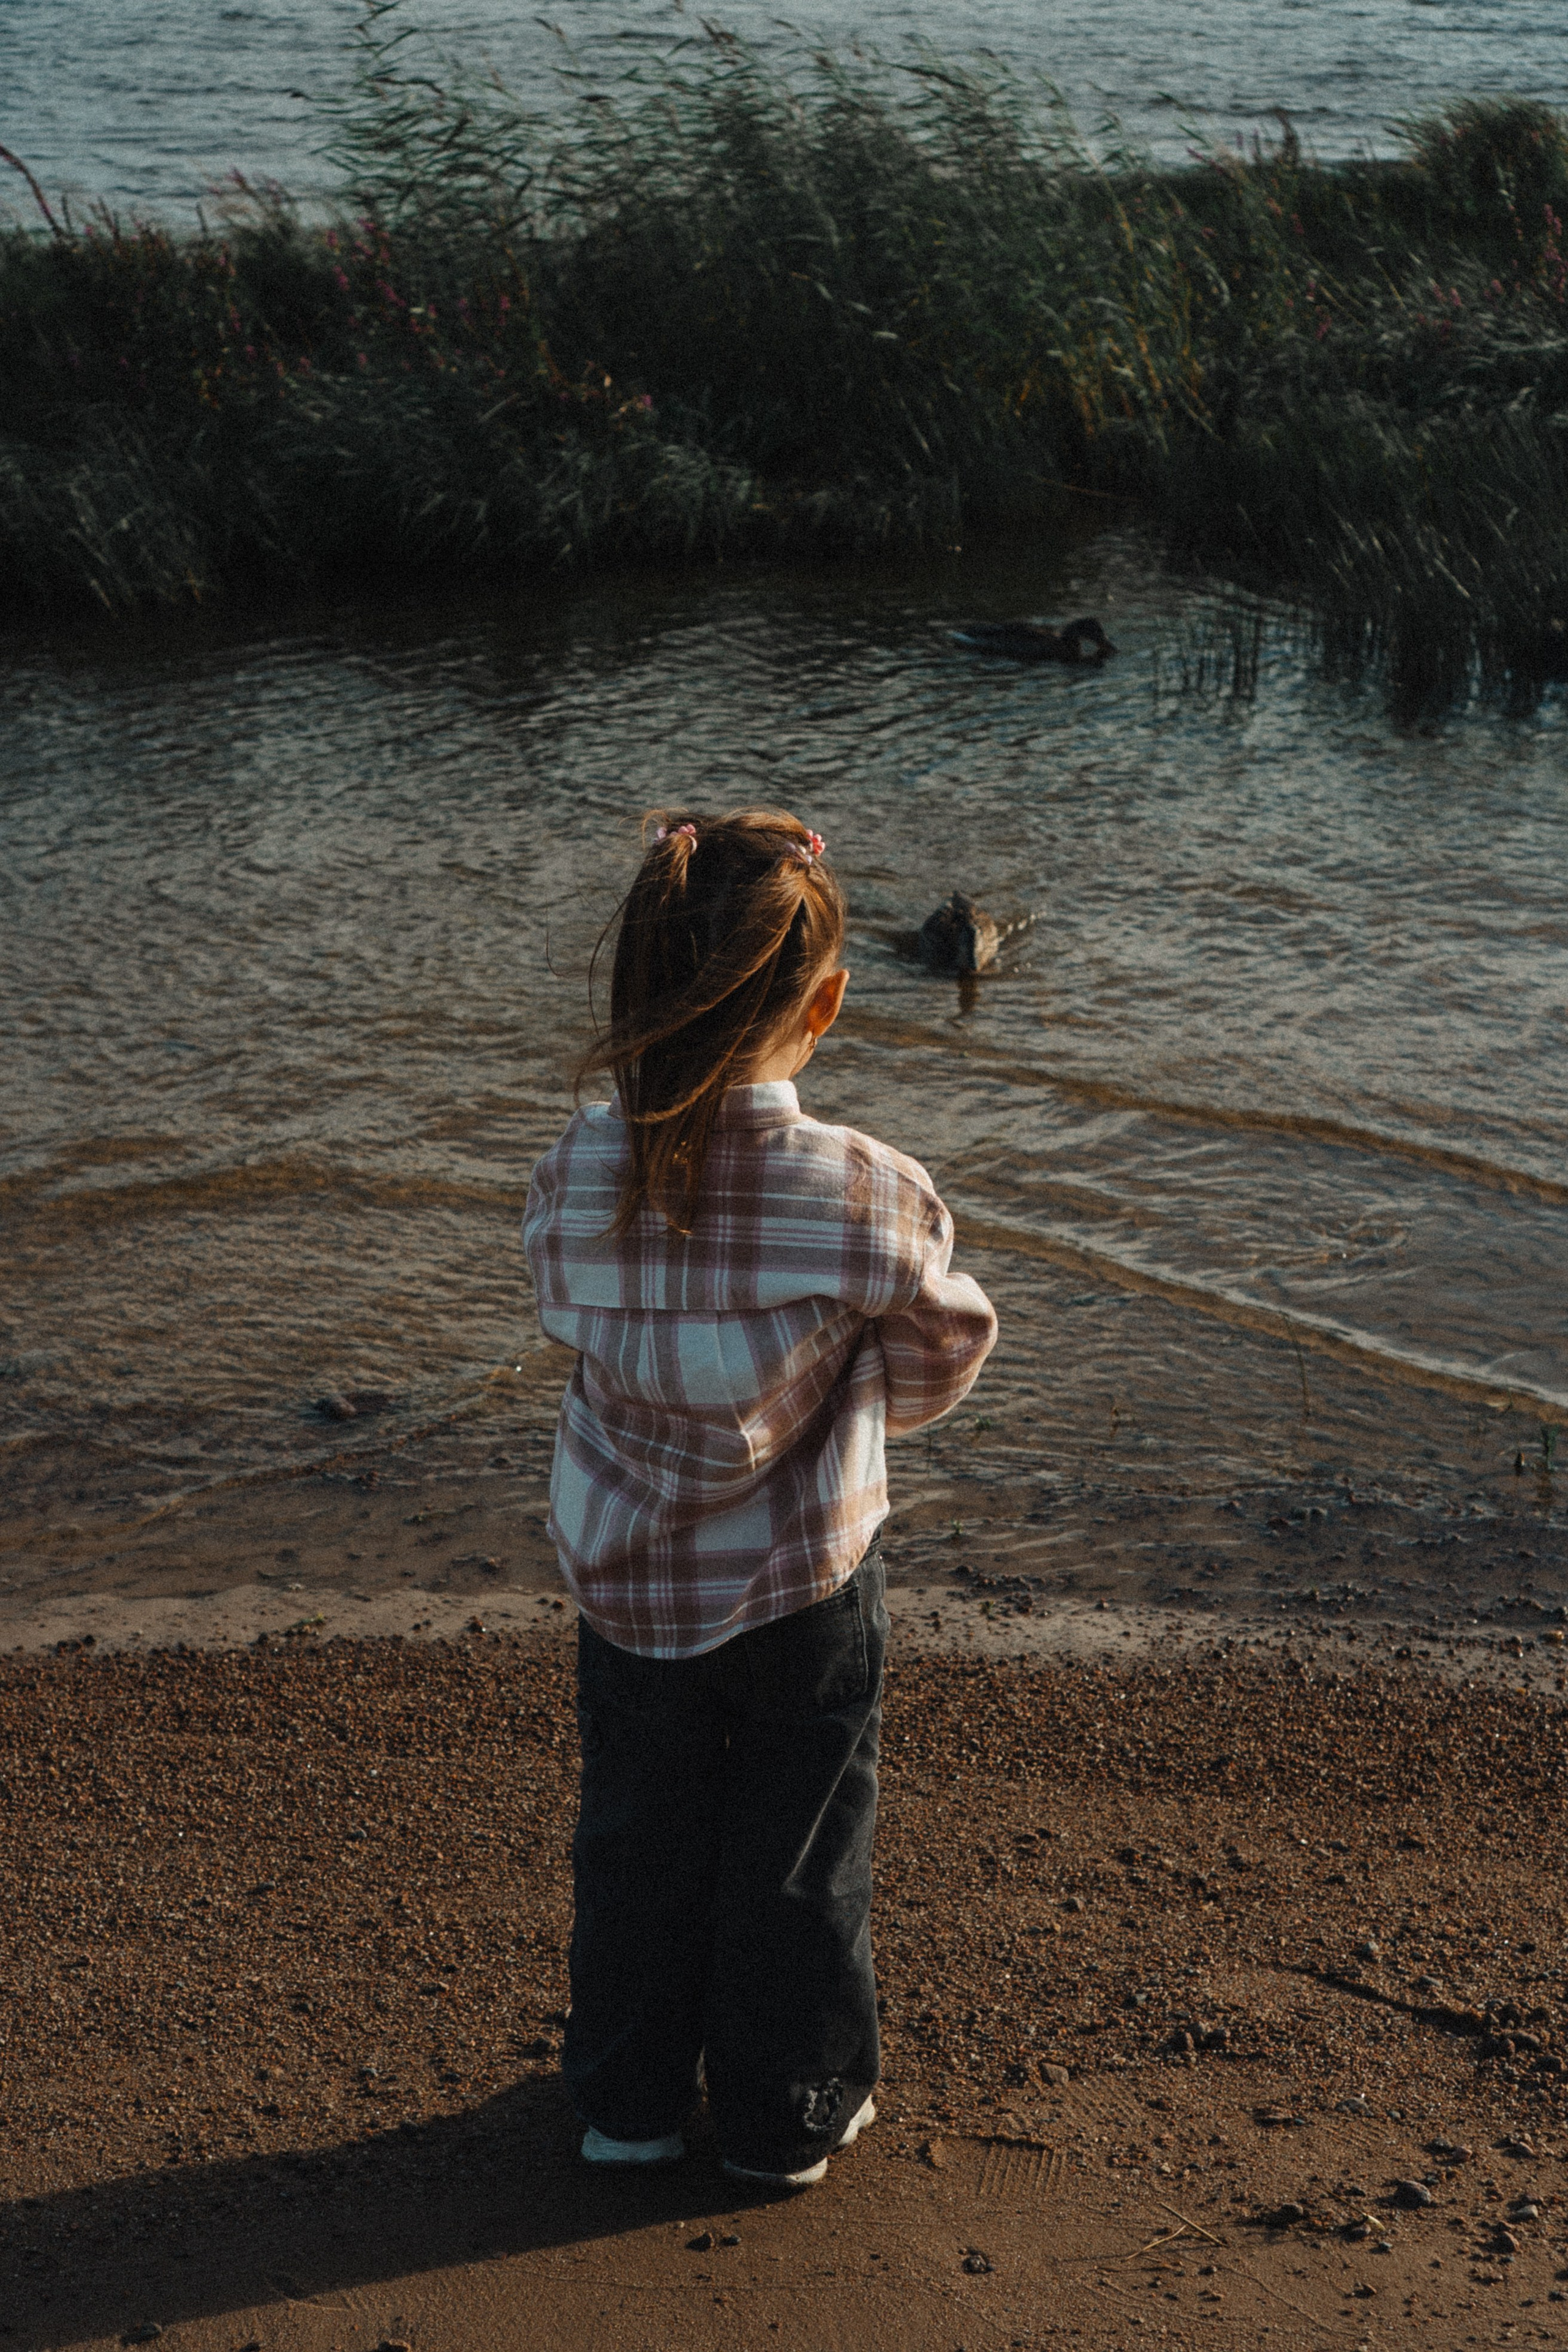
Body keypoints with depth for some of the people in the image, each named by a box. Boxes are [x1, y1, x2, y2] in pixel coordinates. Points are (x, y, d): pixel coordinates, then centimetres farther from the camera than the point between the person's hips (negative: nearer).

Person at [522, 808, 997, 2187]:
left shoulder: (574, 1179, -18)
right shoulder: (873, 1194, -25)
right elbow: (943, 1353, -7)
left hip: (627, 1576, 3)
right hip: (804, 1581, -2)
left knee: (637, 1838, 23)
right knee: (799, 1854, 18)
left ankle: (630, 2098, 40)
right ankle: (791, 2115, 35)